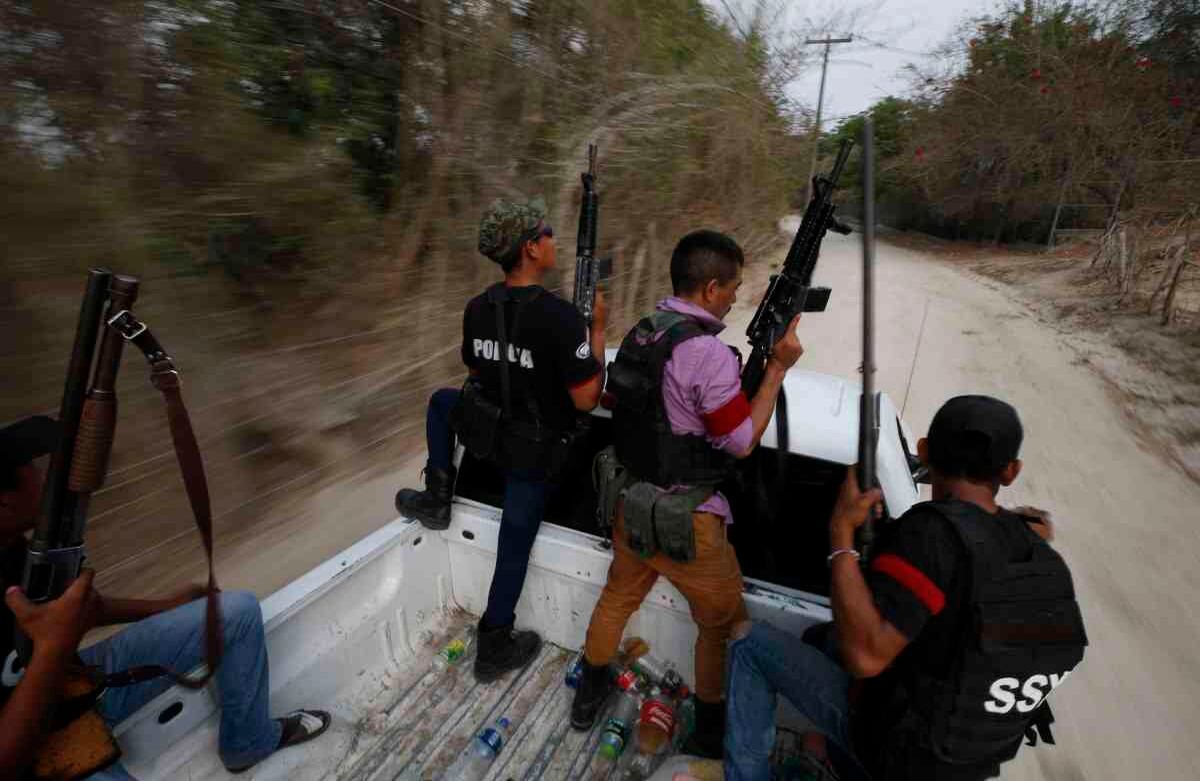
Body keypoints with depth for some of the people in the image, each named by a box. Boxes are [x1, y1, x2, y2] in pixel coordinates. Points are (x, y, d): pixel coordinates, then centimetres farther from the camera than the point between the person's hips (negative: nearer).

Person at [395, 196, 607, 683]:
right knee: (515, 543, 14)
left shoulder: (477, 308, -5)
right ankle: (494, 646, 31)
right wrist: (599, 327, -12)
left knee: (442, 399, 34)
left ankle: (436, 498, 31)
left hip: (482, 430, 4)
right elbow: (586, 400, -20)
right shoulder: (561, 317, -25)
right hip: (533, 449, -4)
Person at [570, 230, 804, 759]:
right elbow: (742, 443, -16)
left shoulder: (640, 333, 0)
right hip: (683, 520, -7)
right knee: (724, 623, 17)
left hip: (630, 500, 8)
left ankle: (589, 695, 47)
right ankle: (711, 730, 37)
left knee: (619, 596, 27)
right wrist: (778, 368, -11)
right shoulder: (707, 352, -24)